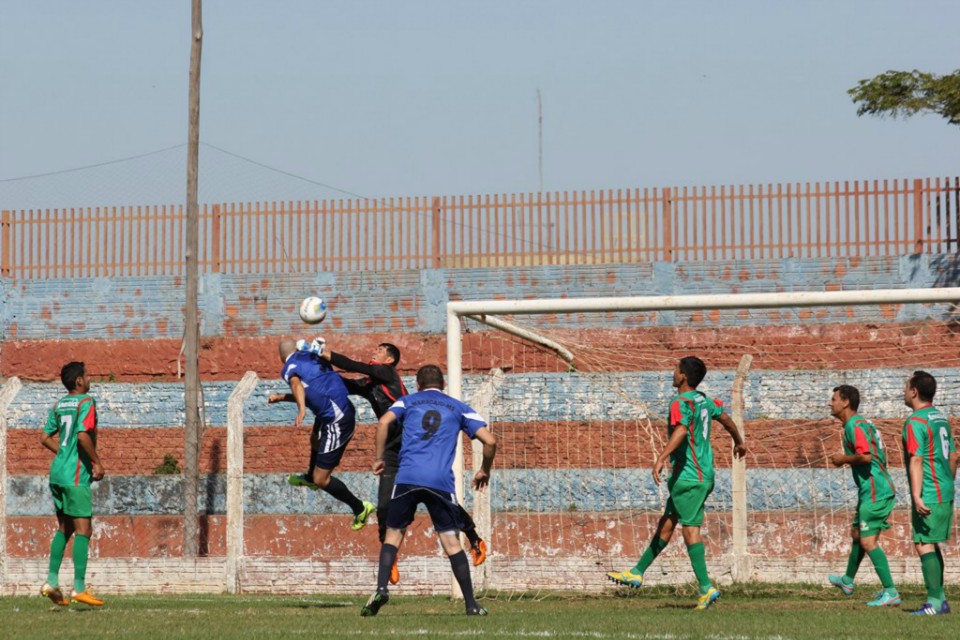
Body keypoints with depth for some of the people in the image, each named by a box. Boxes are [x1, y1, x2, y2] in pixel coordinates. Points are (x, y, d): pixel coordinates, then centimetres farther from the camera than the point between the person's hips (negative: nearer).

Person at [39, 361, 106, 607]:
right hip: (76, 476, -8)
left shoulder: (60, 404, 13)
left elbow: (45, 437, 15)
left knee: (64, 529, 15)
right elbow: (83, 435, -23)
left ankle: (52, 581, 11)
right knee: (83, 529, -5)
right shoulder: (86, 402, -10)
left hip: (58, 473, 8)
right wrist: (97, 462, -12)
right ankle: (79, 588, -7)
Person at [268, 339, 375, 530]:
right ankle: (310, 477, 65)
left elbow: (297, 385, -34)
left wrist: (301, 409, -50)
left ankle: (360, 508, 10)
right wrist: (281, 397, 35)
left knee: (321, 479, -3)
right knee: (315, 440, 38)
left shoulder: (289, 367, -9)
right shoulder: (312, 357, 15)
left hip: (337, 423, -9)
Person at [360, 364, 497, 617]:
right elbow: (489, 440, 9)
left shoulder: (408, 401, 18)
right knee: (451, 542, 4)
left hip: (407, 478, 0)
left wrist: (380, 458, 8)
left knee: (393, 535, 11)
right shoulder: (458, 408, 18)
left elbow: (384, 422, -1)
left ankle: (381, 589, -9)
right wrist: (484, 471, 24)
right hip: (441, 481, 0)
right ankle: (471, 604, 1)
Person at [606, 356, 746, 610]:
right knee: (666, 523, 14)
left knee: (690, 529, -8)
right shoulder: (704, 401, 13)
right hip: (703, 475, 9)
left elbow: (681, 431, -33)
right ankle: (637, 573, 21)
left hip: (689, 477, -9)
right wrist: (739, 442, 48)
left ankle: (706, 588, -12)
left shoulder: (681, 403, -14)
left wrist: (661, 458, -43)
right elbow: (725, 419, 29)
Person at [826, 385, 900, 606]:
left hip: (875, 493, -11)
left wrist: (844, 459, -12)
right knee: (857, 534, 23)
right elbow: (880, 456, 22)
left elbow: (866, 456, -29)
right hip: (871, 491, 11)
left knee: (868, 541, -10)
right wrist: (846, 460, 17)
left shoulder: (855, 426, -15)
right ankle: (847, 581, 39)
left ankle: (890, 592, -11)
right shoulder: (862, 423, 17)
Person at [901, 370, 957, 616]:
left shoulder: (915, 422, -14)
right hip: (946, 494, 9)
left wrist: (917, 496, -27)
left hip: (929, 496, -9)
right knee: (932, 545, 17)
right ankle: (939, 598, 20)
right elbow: (953, 457, 19)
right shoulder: (941, 418, 14)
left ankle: (935, 602, -12)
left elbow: (916, 460, -22)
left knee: (924, 545, -8)